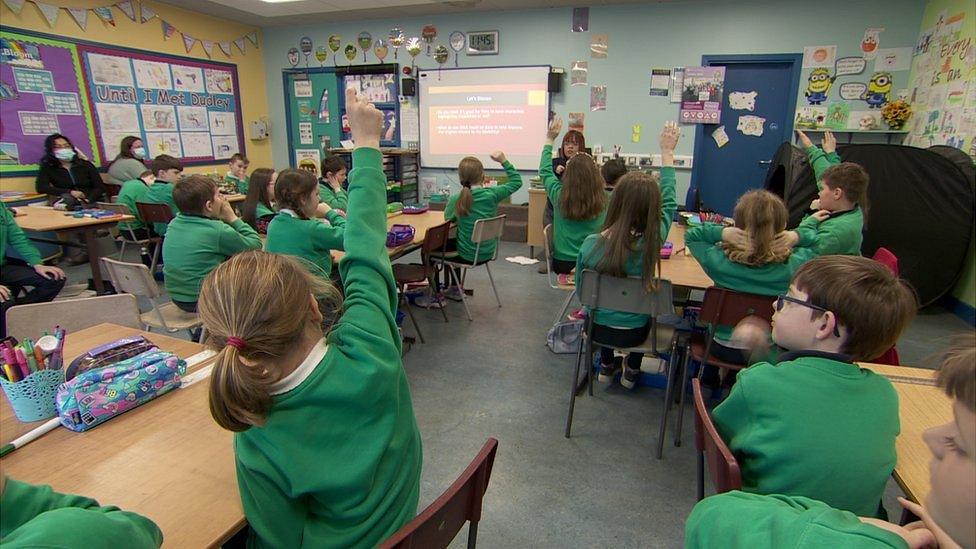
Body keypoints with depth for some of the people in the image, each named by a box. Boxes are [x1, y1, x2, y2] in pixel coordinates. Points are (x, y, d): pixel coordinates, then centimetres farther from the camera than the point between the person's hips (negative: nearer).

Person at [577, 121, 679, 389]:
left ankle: (606, 366, 42)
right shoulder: (652, 242, -24)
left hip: (597, 327, 0)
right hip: (634, 332, 0)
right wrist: (667, 152, 4)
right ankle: (632, 371, 43)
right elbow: (669, 203, -5)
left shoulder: (590, 245, -24)